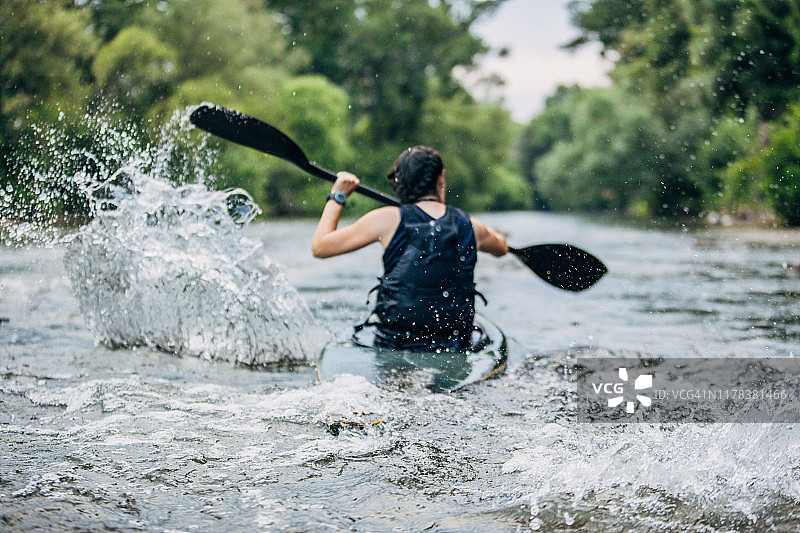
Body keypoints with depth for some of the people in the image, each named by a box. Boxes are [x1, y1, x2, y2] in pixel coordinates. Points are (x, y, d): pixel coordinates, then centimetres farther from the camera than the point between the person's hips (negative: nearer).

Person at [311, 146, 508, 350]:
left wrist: (337, 196, 10)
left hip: (392, 344, -2)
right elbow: (502, 247, 25)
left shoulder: (389, 220, -8)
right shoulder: (470, 226, 1)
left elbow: (319, 247, -3)